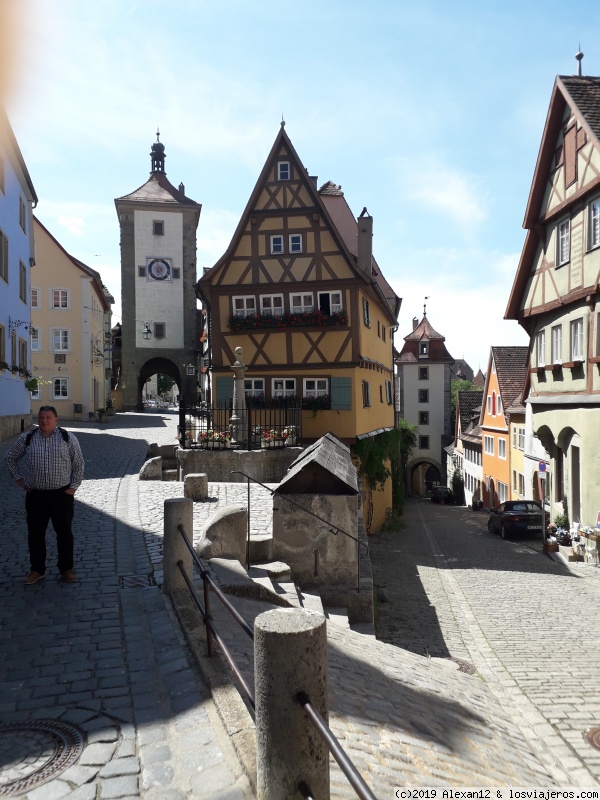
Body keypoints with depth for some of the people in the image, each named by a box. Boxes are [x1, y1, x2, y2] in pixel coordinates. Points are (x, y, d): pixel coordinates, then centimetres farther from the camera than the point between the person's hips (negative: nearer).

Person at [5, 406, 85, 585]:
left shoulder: (68, 438, -1)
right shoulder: (26, 439, 4)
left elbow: (78, 463, 3)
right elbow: (10, 458, 17)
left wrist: (74, 486, -2)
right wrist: (18, 478, 9)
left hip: (62, 494, -1)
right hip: (35, 496, 2)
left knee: (64, 533, 6)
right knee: (35, 533, 10)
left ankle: (66, 569, 20)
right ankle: (37, 569, 26)